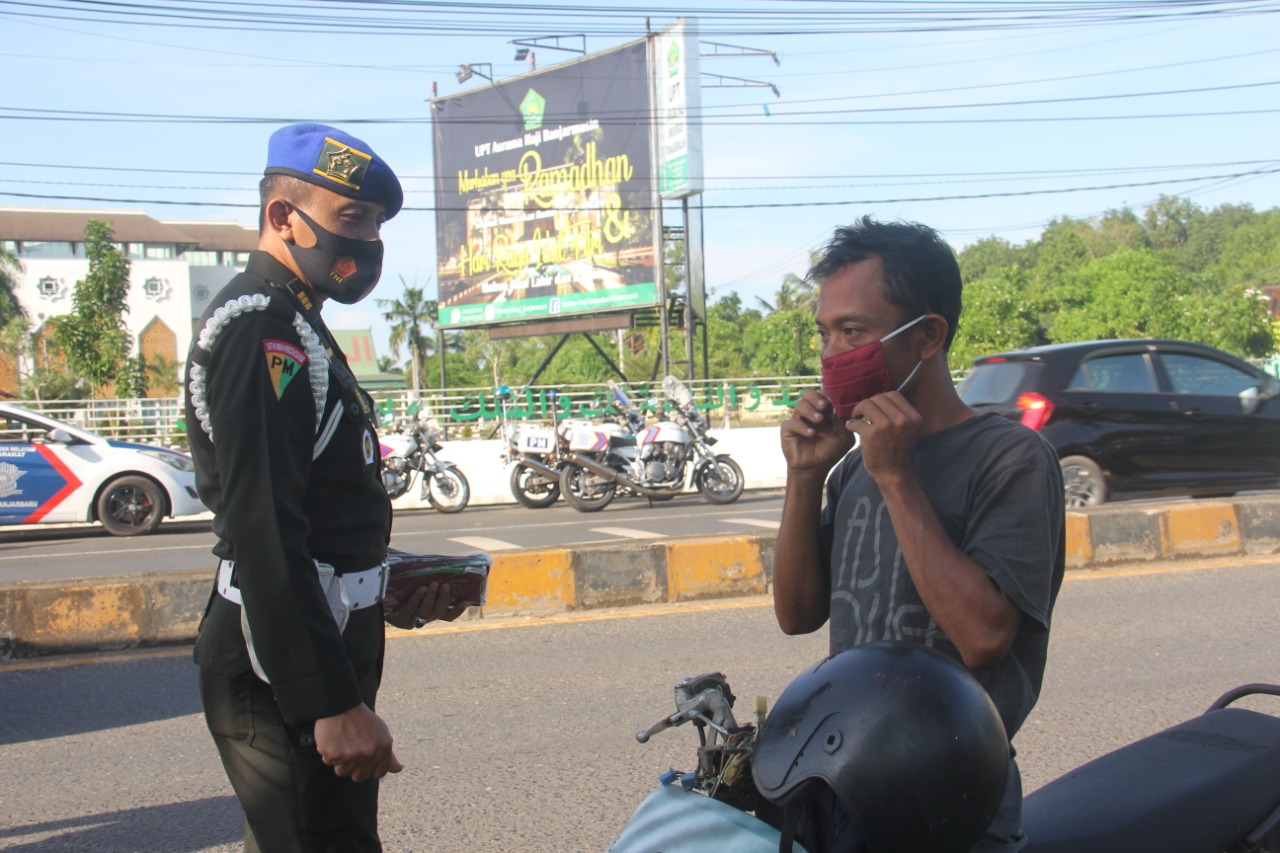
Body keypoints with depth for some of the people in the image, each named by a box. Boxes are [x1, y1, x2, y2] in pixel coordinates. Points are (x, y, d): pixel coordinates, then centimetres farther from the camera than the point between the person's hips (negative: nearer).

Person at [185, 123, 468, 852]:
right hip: (285, 678, -11)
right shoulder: (262, 329, -16)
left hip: (316, 657, 11)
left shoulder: (292, 325, 18)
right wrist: (333, 703, -26)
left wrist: (385, 594, 17)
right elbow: (262, 532, -25)